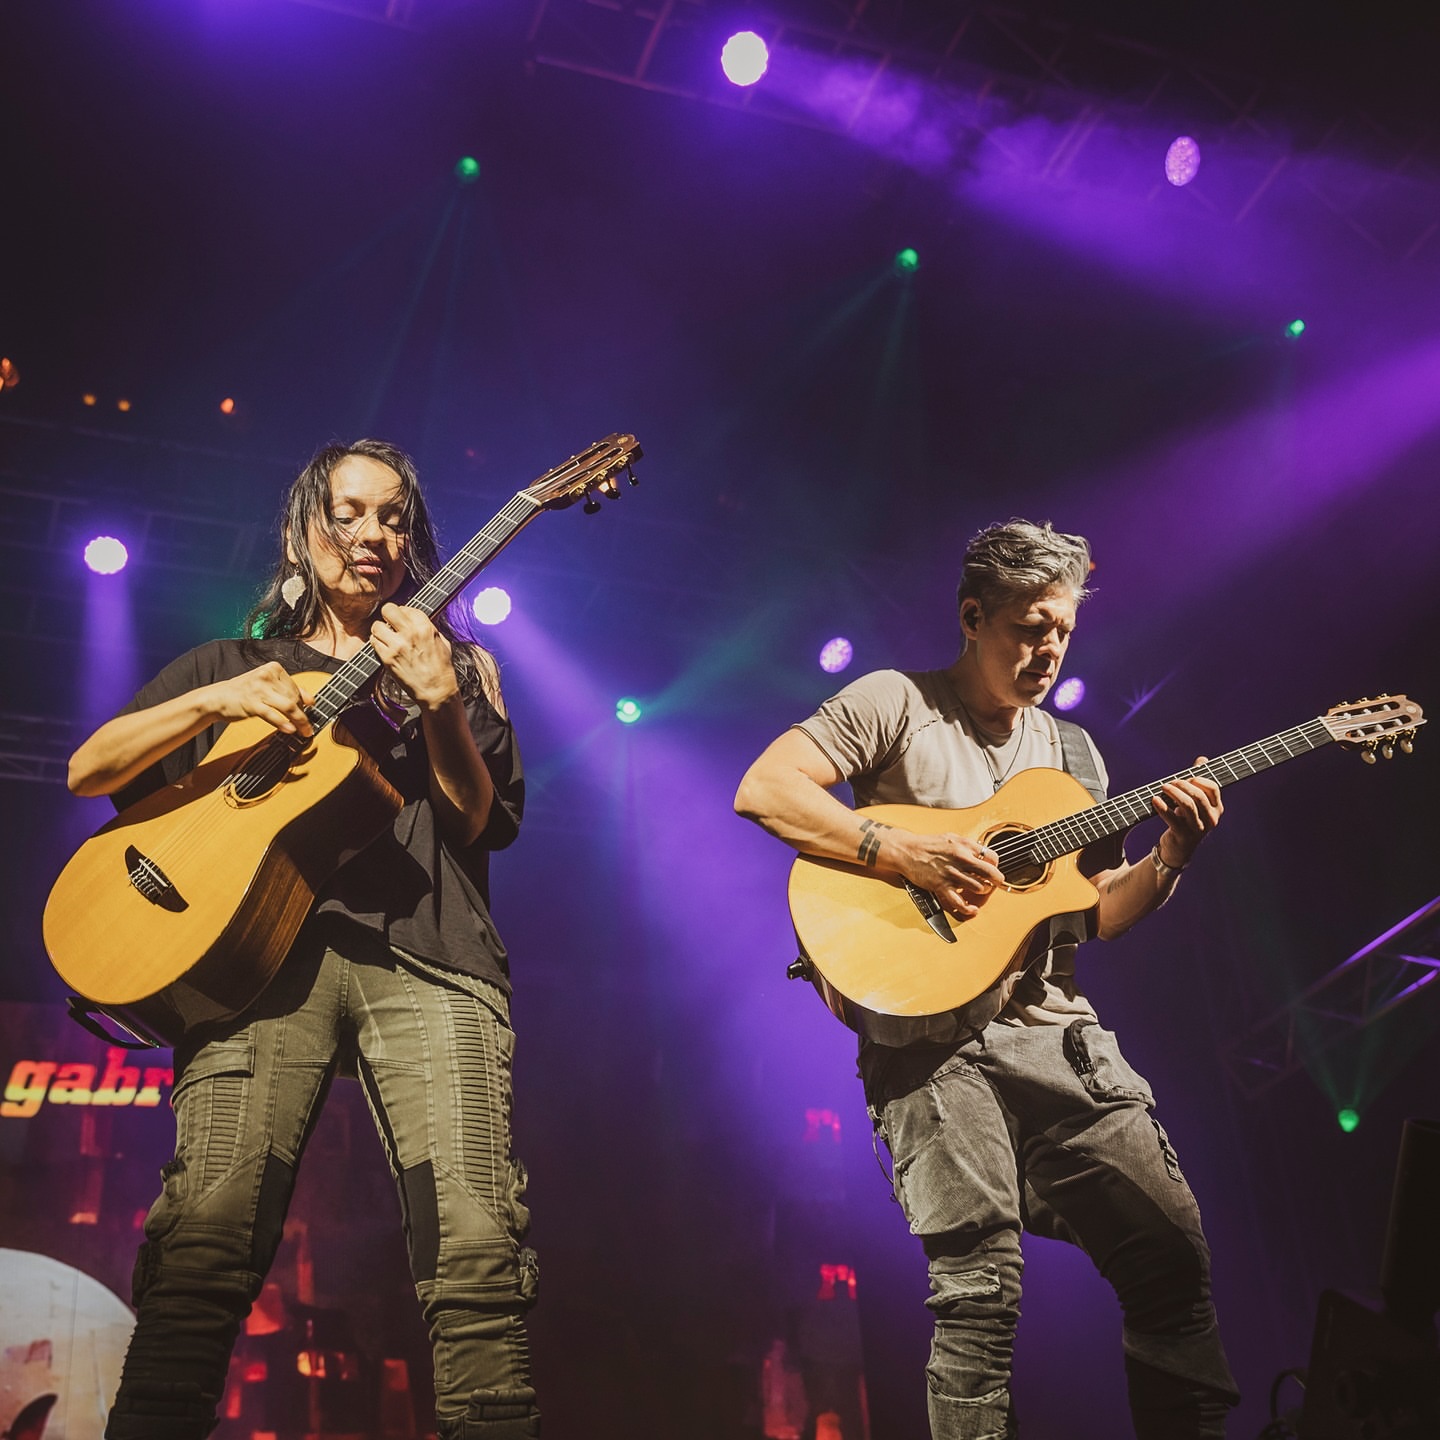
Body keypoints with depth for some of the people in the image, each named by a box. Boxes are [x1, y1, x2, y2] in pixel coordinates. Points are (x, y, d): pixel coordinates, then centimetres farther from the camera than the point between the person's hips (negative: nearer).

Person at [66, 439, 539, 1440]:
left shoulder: (457, 665, 27)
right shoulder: (231, 663, 27)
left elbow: (485, 824, 13)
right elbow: (89, 769, 16)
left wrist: (438, 707, -4)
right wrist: (222, 700, 1)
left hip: (423, 950, 0)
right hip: (263, 942, 0)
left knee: (478, 1248, -20)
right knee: (205, 1238, -20)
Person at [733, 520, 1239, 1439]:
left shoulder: (1072, 752, 19)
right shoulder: (898, 703, 0)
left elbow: (1094, 915, 17)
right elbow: (763, 790, -12)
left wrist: (1170, 860, -1)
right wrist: (909, 855, -18)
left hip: (1053, 1027, 6)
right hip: (931, 1029, -5)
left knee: (1173, 1249, 2)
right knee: (982, 1284, -14)